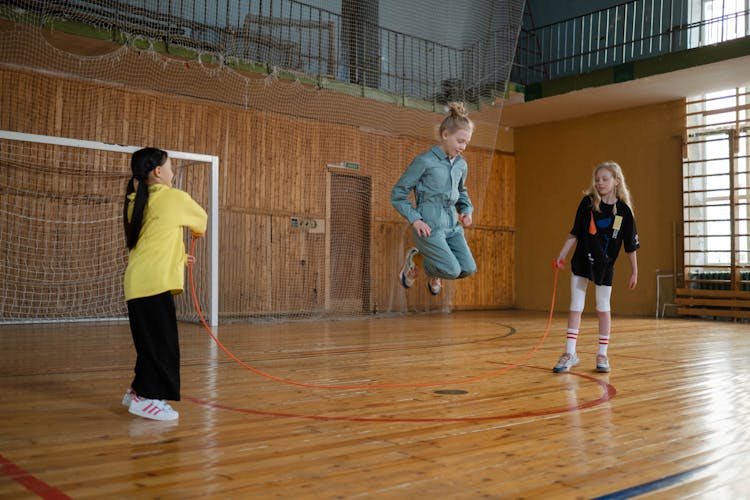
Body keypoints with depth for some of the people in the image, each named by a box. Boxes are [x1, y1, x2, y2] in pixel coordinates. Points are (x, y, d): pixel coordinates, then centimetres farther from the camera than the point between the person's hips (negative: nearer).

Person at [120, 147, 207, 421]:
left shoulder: (135, 202, 15)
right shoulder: (174, 197, -3)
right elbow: (201, 218, 16)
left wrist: (178, 257, 34)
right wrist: (198, 230, 38)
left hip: (138, 283, 8)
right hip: (155, 283, -8)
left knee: (151, 341, 18)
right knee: (161, 342, -1)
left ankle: (138, 391, 27)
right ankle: (148, 398, 3)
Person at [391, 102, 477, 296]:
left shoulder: (461, 164, 12)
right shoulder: (424, 161, -8)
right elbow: (397, 195, -4)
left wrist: (467, 211, 10)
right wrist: (414, 220, -14)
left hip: (452, 226, 7)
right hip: (429, 226, -7)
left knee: (468, 269, -6)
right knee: (452, 270, -16)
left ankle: (434, 275, 26)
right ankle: (413, 259, 12)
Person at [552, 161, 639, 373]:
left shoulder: (624, 210, -7)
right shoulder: (587, 202, -6)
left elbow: (631, 245, -2)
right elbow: (574, 233, -1)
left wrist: (634, 272, 2)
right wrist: (562, 255, -6)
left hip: (605, 266, 0)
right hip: (581, 261, 1)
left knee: (603, 309, 9)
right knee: (575, 307, 2)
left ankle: (602, 354, 21)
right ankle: (570, 354, 9)